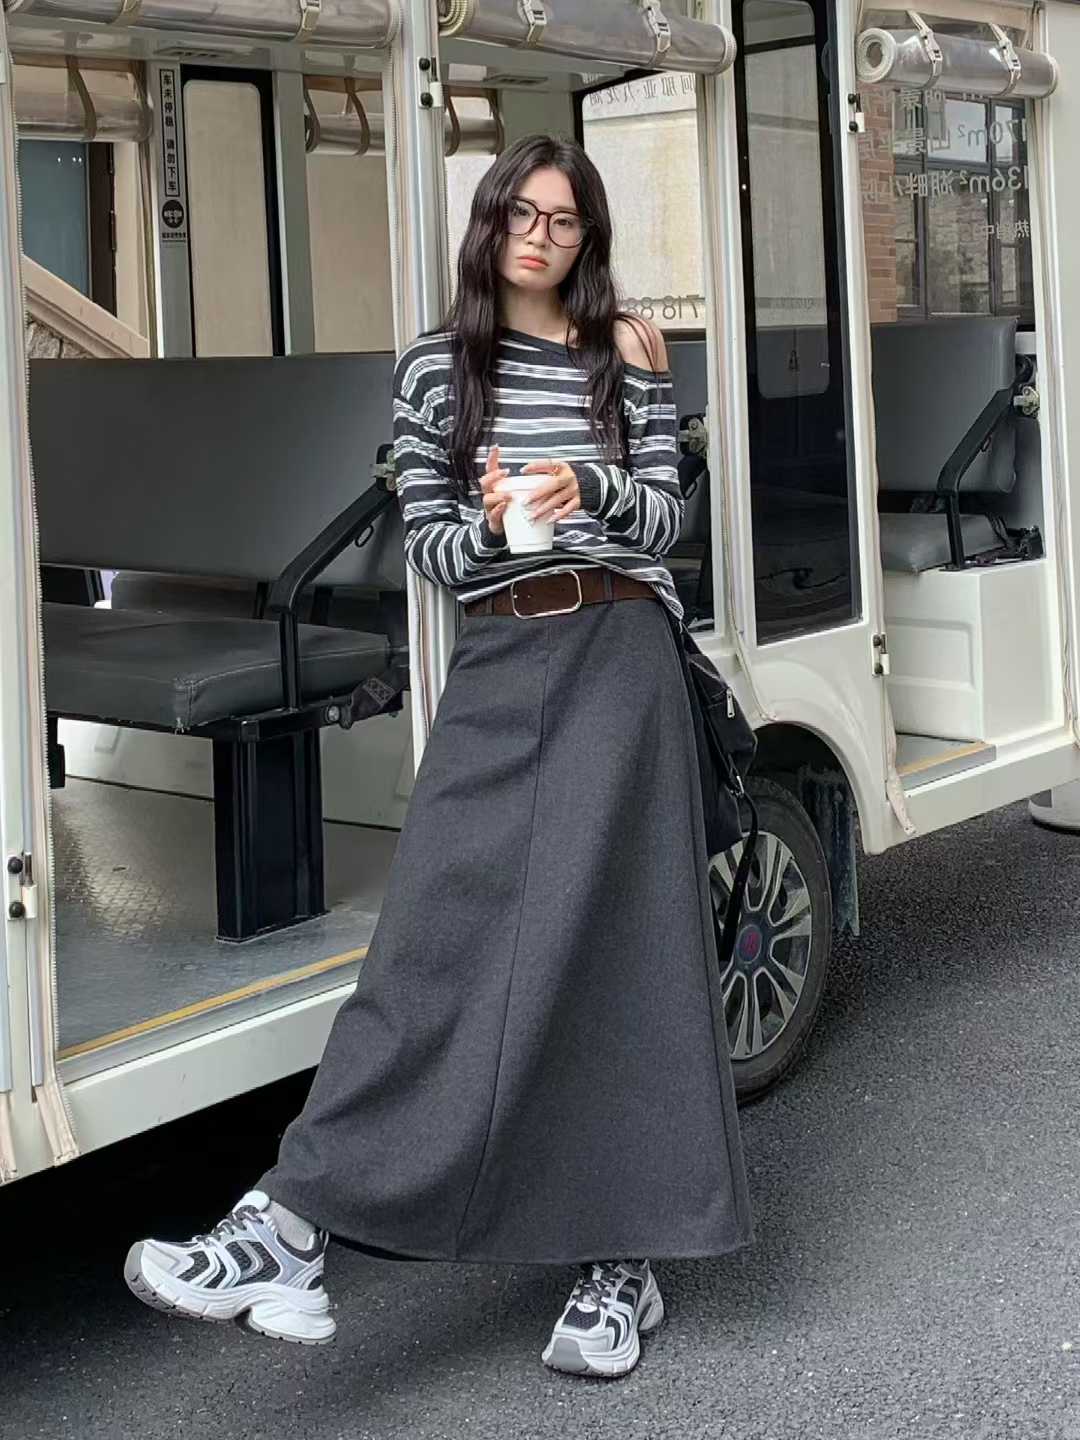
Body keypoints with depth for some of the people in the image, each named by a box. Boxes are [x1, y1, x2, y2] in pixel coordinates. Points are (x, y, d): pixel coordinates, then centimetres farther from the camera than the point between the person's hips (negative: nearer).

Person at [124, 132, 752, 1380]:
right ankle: (291, 1231, -15)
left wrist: (588, 491, -12)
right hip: (498, 668, 1)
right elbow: (427, 548, 7)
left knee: (611, 938, -3)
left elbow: (666, 515, 8)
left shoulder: (625, 350, 10)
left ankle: (620, 1261, 5)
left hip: (619, 657, 0)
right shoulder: (435, 367, 9)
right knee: (437, 935, -11)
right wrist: (490, 527, -14)